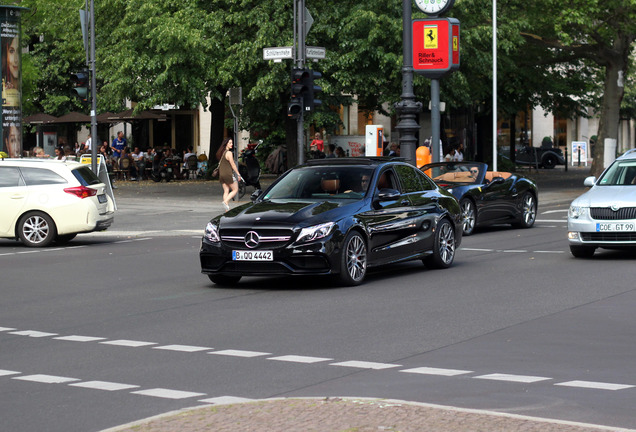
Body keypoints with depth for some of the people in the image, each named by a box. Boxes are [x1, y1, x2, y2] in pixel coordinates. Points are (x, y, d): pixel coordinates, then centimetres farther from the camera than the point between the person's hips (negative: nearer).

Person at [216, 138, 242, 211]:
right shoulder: (229, 153, -13)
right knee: (235, 190, 3)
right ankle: (225, 202, -13)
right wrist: (238, 174, -7)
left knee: (226, 191, 7)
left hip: (221, 174, 8)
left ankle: (227, 209, 3)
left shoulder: (221, 153, 11)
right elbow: (233, 165, -13)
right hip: (228, 174, -8)